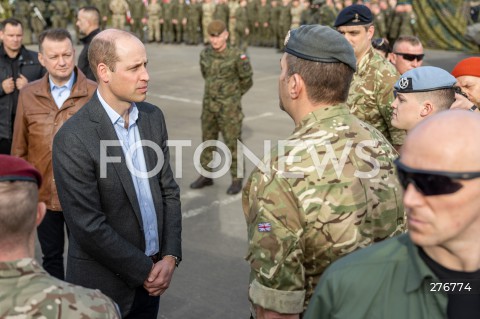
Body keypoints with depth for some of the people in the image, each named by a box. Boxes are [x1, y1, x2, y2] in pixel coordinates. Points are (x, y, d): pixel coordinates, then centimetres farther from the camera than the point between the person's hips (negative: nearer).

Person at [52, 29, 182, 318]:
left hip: (150, 273, 5)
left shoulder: (153, 117, 0)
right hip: (105, 283, -5)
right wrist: (144, 270, -12)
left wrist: (169, 256, -4)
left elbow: (168, 190, 5)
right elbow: (89, 226, -19)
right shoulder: (73, 139, -19)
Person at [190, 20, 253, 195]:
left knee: (233, 143, 1)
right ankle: (206, 176, 28)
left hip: (229, 107, -5)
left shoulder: (237, 55, -17)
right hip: (209, 105, 5)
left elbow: (246, 79, -4)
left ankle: (237, 179, 15)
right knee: (208, 140, 14)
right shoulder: (205, 54, -2)